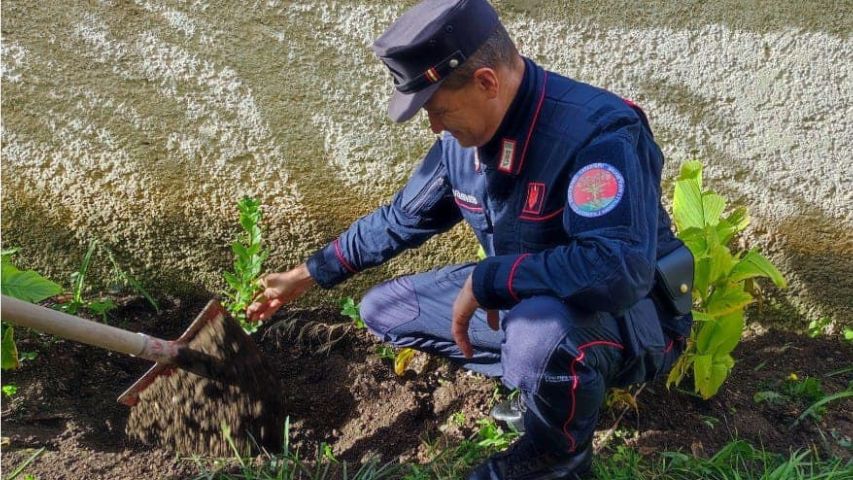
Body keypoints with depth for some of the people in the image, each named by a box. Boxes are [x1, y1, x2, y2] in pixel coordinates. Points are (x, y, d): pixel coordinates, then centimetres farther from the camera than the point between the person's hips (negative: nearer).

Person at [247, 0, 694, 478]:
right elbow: (401, 219, 9)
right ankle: (543, 379, 6)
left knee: (540, 330, -43)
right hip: (520, 300, 8)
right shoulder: (465, 137, -6)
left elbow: (619, 269, -43)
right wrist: (309, 274, 13)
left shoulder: (598, 133, -30)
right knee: (382, 309, 7)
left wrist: (484, 282, -34)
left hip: (633, 314, -7)